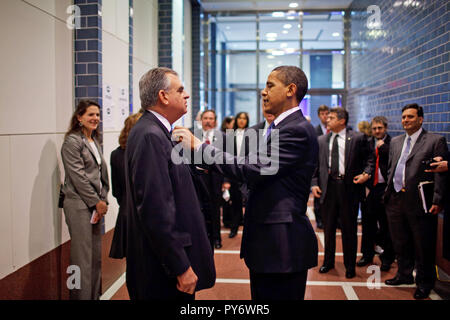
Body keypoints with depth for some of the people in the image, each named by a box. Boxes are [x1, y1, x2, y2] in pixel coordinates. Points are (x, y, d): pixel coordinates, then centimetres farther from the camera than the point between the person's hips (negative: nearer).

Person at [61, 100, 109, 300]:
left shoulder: (94, 141, 17)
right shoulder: (72, 141, -8)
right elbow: (78, 176, -13)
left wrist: (103, 200, 6)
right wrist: (96, 202, -11)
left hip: (95, 205, 8)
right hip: (79, 204, -8)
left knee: (96, 256, 11)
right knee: (83, 257, -6)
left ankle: (94, 295, 20)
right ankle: (81, 296, 3)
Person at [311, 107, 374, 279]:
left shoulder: (358, 138, 1)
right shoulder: (321, 140, 10)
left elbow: (369, 158, 5)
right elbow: (316, 164, 10)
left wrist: (366, 173, -12)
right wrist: (314, 183, 0)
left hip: (349, 187, -3)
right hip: (328, 187, 3)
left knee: (349, 228, 6)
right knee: (328, 227, 12)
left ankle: (350, 266, 20)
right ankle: (328, 262, 28)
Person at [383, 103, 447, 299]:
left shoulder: (435, 141, -4)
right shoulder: (395, 142, 15)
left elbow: (441, 173, -9)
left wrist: (437, 201, -14)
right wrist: (388, 193, 12)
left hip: (420, 202, -5)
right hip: (395, 201, 6)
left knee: (423, 246, 5)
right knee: (400, 243, 16)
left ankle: (424, 283, 20)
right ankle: (404, 275, 34)